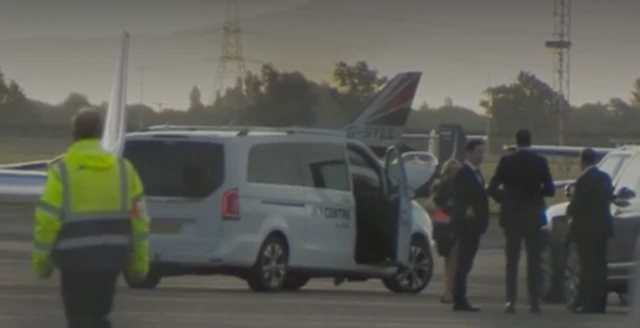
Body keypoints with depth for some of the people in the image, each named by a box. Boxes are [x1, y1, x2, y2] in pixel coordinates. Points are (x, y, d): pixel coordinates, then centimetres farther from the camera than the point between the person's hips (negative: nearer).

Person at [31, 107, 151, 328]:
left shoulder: (62, 170, -8)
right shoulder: (123, 168, 5)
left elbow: (47, 220, -9)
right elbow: (139, 219, 6)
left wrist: (41, 261, 2)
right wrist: (139, 261, 14)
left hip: (76, 260, -4)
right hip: (111, 259, 4)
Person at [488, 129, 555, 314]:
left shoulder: (507, 161, -4)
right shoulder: (540, 162, -4)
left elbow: (492, 188, -5)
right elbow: (550, 190, -3)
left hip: (511, 216, 0)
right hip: (533, 217, 0)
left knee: (512, 260, 4)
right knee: (534, 260, 4)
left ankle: (511, 301, -2)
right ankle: (534, 301, -2)